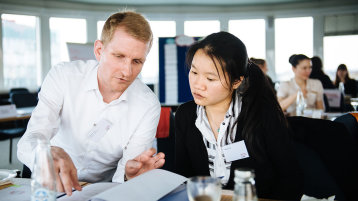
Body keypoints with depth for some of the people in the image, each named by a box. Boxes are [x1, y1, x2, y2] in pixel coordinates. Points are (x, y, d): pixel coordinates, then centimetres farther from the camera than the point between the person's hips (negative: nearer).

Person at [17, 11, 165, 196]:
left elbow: (124, 173, -11)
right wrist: (50, 153, -42)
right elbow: (28, 143, -20)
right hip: (55, 187, 0)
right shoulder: (63, 76, -12)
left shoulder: (149, 106, -12)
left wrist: (129, 174, -34)